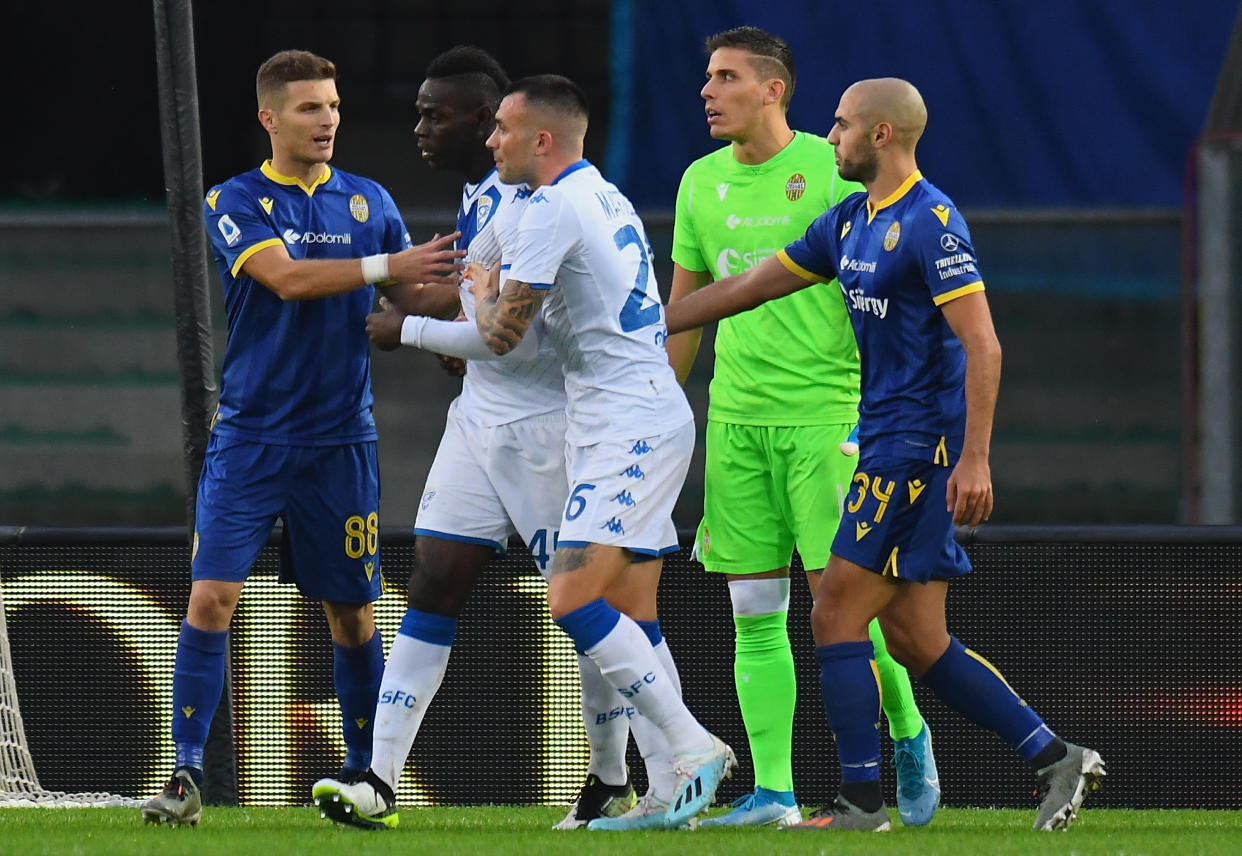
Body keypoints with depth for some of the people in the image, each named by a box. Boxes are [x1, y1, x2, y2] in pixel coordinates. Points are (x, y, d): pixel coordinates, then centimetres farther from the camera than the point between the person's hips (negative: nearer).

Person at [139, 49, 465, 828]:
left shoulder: (369, 202, 9)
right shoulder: (235, 203, -2)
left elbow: (416, 298, 10)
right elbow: (287, 278, -17)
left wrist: (457, 282, -11)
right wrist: (384, 267, -23)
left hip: (340, 441, 2)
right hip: (250, 436, -2)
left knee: (353, 613, 6)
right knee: (212, 596, -12)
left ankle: (366, 776, 19)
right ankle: (187, 774, -7)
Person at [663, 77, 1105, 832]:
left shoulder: (931, 223, -13)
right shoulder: (852, 221, 15)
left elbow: (983, 346, -19)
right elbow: (749, 287, 22)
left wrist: (975, 460, -25)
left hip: (919, 443, -9)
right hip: (889, 438, 9)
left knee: (837, 617, -7)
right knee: (914, 638, 7)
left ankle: (862, 800, -3)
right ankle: (1056, 758, 8)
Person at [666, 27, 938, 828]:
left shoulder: (831, 171, -5)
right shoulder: (702, 183, 11)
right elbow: (684, 310, 19)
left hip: (825, 409, -5)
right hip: (736, 417, 5)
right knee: (755, 615, 1)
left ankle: (907, 734, 17)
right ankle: (773, 792, 2)